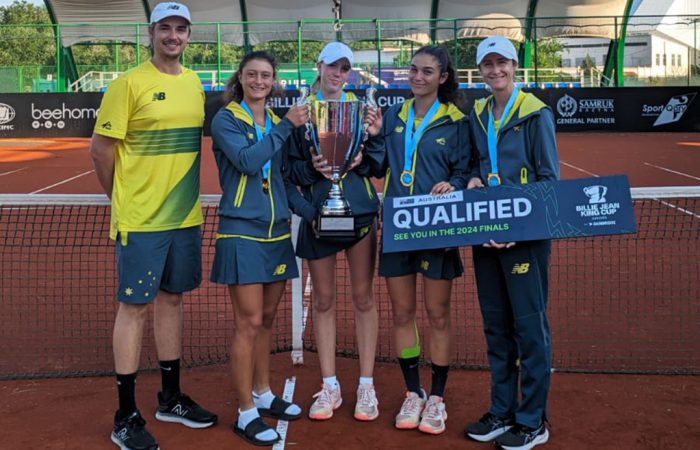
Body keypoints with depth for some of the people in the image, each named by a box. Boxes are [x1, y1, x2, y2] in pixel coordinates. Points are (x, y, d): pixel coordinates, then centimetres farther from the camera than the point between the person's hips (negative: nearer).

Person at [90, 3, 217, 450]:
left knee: (172, 299, 15)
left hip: (185, 217, 6)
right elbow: (102, 147, -8)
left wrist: (185, 195, 12)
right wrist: (122, 198, 1)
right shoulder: (130, 83, -10)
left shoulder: (194, 83, 10)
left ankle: (171, 398, 29)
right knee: (135, 307, 0)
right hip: (141, 220, -6)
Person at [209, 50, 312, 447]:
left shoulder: (277, 122, 12)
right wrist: (287, 126, -18)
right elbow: (247, 161, -22)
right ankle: (246, 413, 6)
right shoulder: (226, 119, -5)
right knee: (249, 322, -5)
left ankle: (262, 393, 30)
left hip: (277, 232, 6)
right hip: (242, 232, -6)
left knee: (267, 318, 15)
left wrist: (309, 209, 0)